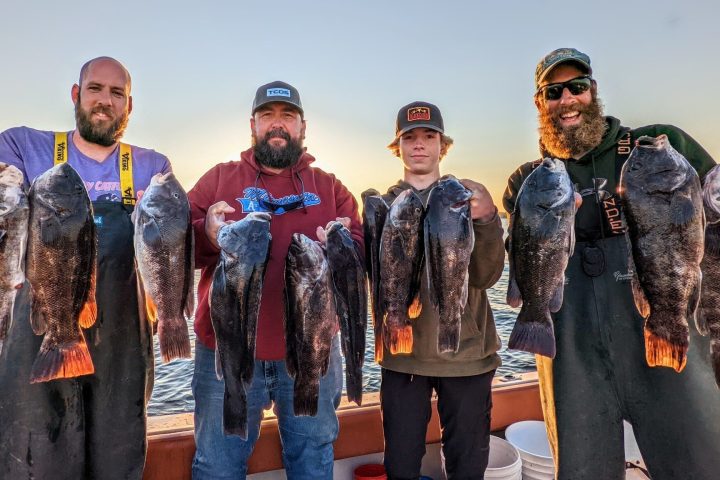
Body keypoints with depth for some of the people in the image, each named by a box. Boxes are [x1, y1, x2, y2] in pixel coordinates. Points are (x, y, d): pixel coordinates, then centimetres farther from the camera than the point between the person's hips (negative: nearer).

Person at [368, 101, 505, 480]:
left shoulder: (470, 196, 1)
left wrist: (486, 221, -25)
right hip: (403, 352, 1)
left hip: (465, 351, 0)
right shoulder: (382, 205, 3)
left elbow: (486, 276, -8)